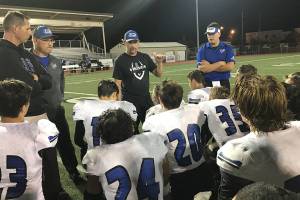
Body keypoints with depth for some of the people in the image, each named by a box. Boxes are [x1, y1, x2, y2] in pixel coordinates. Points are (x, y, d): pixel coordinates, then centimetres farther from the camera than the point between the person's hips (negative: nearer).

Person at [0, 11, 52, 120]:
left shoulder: (25, 54, 14)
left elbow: (48, 81, 12)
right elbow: (29, 87, -23)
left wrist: (36, 78, -9)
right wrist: (36, 83, -1)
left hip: (41, 113, 8)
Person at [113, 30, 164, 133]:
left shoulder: (145, 57, 7)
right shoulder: (120, 61, -7)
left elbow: (158, 74, 10)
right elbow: (118, 84, -8)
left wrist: (159, 62, -9)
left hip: (147, 100, 5)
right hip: (130, 102, -4)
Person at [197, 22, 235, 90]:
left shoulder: (227, 48, 3)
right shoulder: (202, 49, 1)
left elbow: (230, 66, -10)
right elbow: (201, 68, -11)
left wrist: (210, 67, -12)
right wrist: (220, 63, -10)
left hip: (223, 83, 1)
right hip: (207, 84, 0)